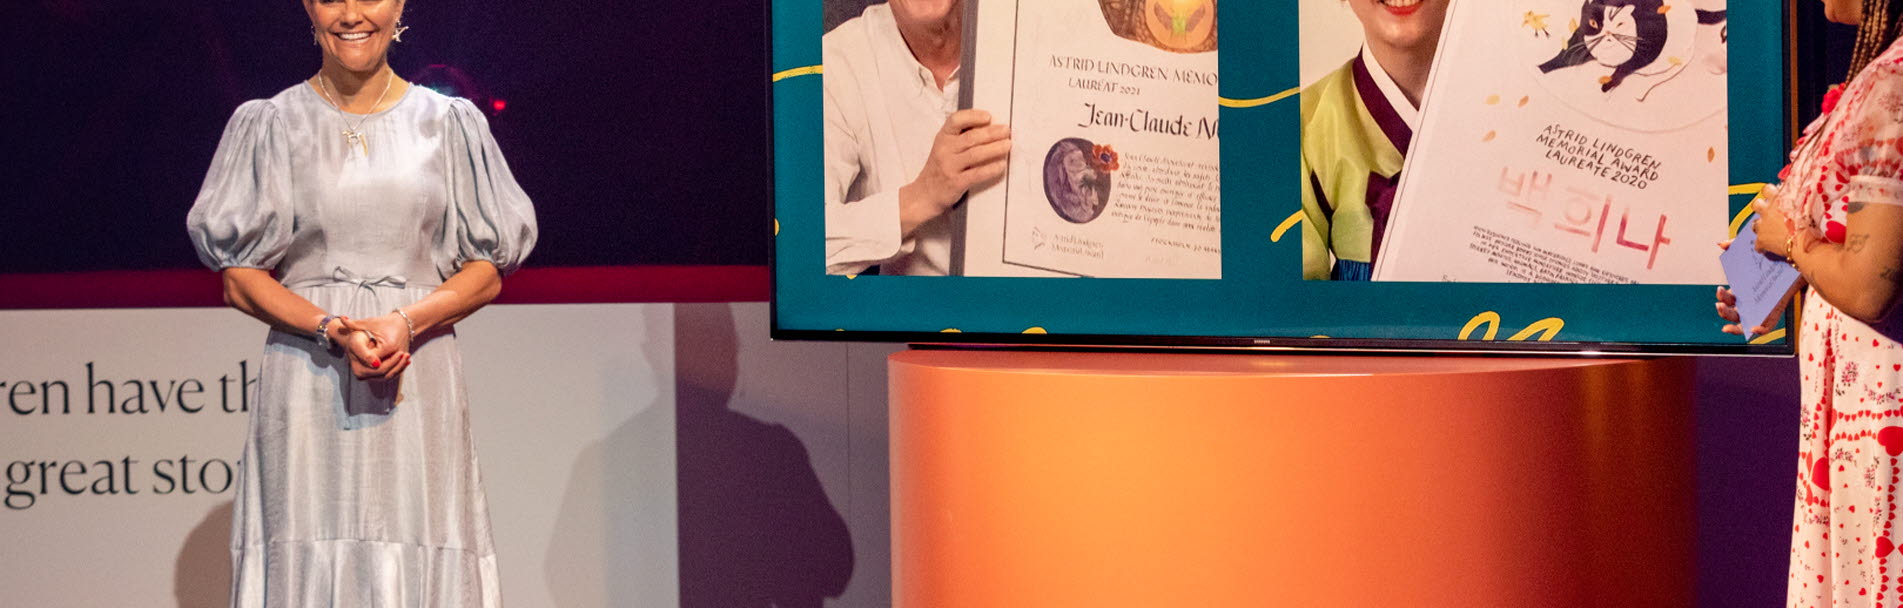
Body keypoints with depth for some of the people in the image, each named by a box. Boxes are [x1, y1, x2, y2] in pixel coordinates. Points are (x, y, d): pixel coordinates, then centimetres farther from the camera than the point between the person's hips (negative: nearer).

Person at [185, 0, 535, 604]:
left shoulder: (449, 123, 9)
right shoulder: (269, 125, 7)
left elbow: (488, 273, 8)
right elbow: (239, 280, 5)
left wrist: (406, 322, -11)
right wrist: (331, 329, -13)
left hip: (420, 384, 0)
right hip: (307, 390, 0)